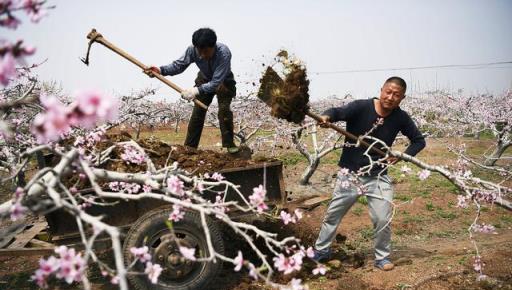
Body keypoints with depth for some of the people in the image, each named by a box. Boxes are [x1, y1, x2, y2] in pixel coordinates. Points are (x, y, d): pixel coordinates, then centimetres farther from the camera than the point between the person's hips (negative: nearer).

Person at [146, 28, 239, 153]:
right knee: (198, 111, -3)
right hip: (205, 80, 3)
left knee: (224, 110, -20)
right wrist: (161, 70, -36)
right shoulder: (192, 50, -29)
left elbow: (216, 82, -43)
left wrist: (196, 91, -53)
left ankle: (229, 144, -6)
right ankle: (189, 146, 4)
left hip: (223, 81, -3)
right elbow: (179, 65, -18)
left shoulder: (224, 53, -41)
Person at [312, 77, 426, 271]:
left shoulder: (401, 118, -6)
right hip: (349, 173, -1)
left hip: (378, 176, 1)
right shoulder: (361, 107, -17)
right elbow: (338, 112, -33)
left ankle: (382, 257, 25)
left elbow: (419, 141, 7)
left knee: (383, 219, -2)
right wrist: (326, 116, -56)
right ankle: (321, 251, 32)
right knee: (333, 214, 11)